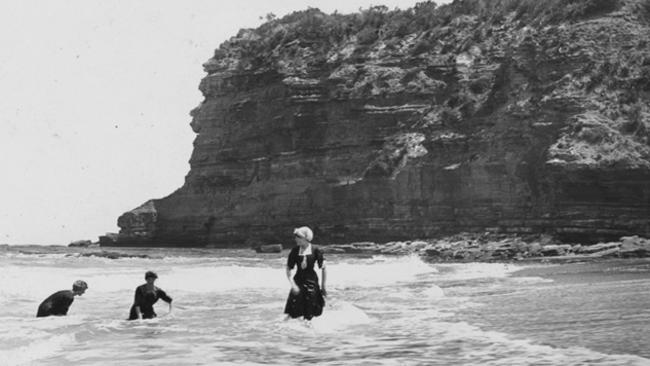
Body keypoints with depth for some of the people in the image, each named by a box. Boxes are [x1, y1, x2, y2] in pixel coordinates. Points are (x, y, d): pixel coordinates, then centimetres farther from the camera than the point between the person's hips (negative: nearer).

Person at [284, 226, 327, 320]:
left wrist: (323, 287, 0)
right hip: (298, 281, 2)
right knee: (294, 313, -4)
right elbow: (288, 270, 1)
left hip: (311, 281, -2)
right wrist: (293, 284, -11)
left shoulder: (315, 251, -7)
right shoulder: (295, 251, -3)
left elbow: (324, 269, -1)